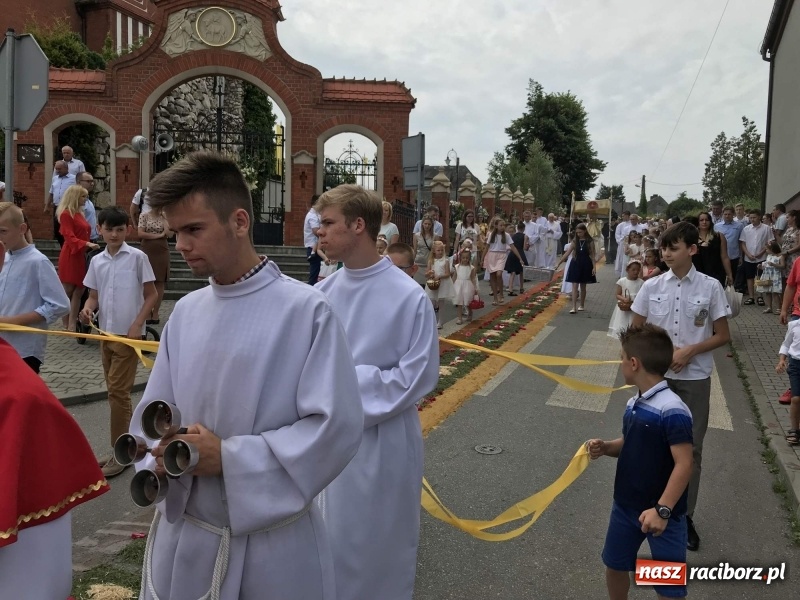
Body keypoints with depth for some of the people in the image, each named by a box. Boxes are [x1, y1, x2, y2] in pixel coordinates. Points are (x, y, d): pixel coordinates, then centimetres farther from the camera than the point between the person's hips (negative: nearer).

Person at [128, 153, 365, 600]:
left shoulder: (307, 311, -15)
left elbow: (336, 427, -18)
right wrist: (165, 454, -14)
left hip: (273, 541, -4)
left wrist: (227, 457, -19)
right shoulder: (186, 312, 2)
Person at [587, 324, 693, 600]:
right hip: (625, 506, 8)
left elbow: (684, 464, -25)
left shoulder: (672, 410, -25)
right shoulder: (633, 405, 2)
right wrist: (605, 447, -5)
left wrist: (662, 510, -29)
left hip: (663, 513, -8)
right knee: (615, 566, 22)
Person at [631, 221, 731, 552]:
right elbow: (635, 331, 5)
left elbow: (723, 336, -1)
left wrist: (689, 351, -15)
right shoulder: (652, 286, -1)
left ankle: (685, 516, 19)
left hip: (694, 378, -1)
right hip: (656, 375, 2)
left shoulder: (710, 287, -6)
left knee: (691, 448, 6)